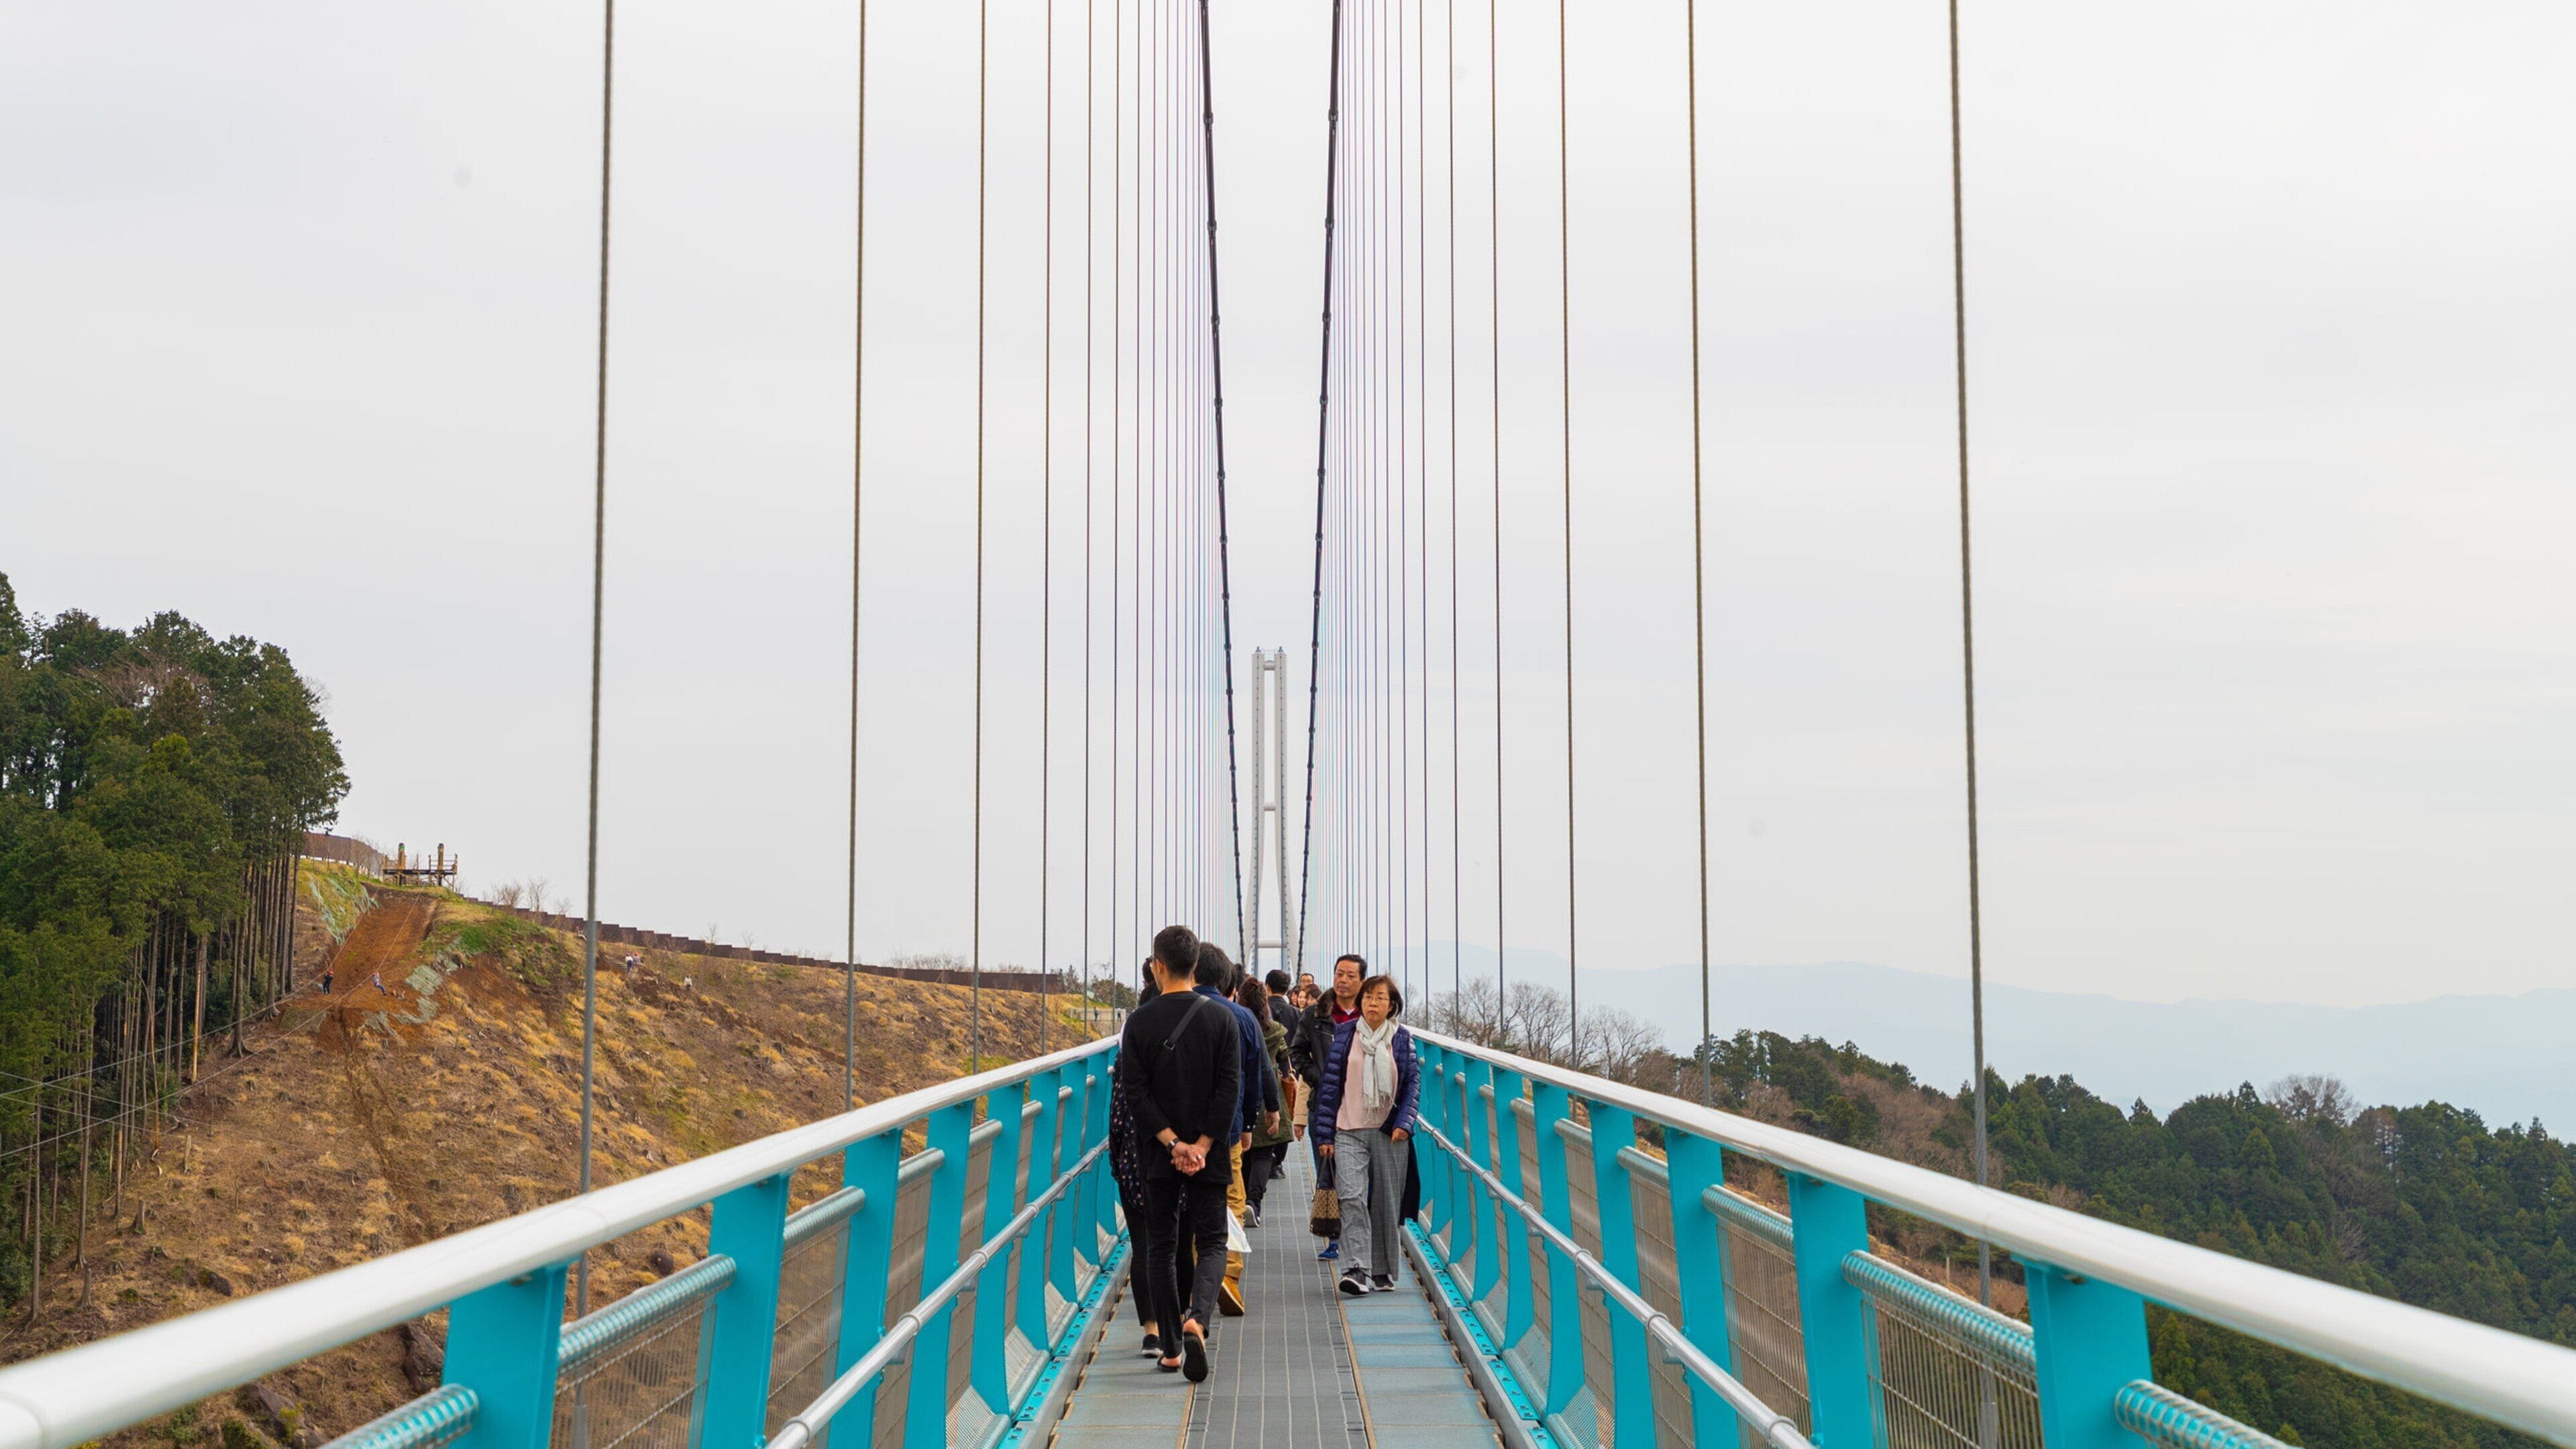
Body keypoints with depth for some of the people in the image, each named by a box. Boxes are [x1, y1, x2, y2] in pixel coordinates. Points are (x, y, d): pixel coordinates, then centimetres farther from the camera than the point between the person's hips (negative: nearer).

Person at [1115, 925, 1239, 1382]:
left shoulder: (1139, 1022, -4)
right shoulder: (1221, 1019, -3)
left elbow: (1135, 1092, -9)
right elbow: (1231, 1089, -8)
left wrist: (1172, 1142, -9)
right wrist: (1201, 1146, -8)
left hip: (1157, 1155, 0)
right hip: (1210, 1156, 0)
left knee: (1160, 1246, 10)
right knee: (1211, 1243, 5)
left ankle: (1171, 1349, 11)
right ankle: (1197, 1320, -22)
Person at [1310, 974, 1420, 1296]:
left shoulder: (1402, 1039, 6)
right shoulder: (1343, 1035, 5)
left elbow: (1413, 1083, 8)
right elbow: (1330, 1084, 6)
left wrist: (1404, 1123, -7)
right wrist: (1325, 1134, 2)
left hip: (1390, 1135, 1)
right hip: (1349, 1132, -1)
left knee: (1385, 1203, 5)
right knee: (1352, 1197, -16)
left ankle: (1382, 1271, 19)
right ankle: (1357, 1270, -23)